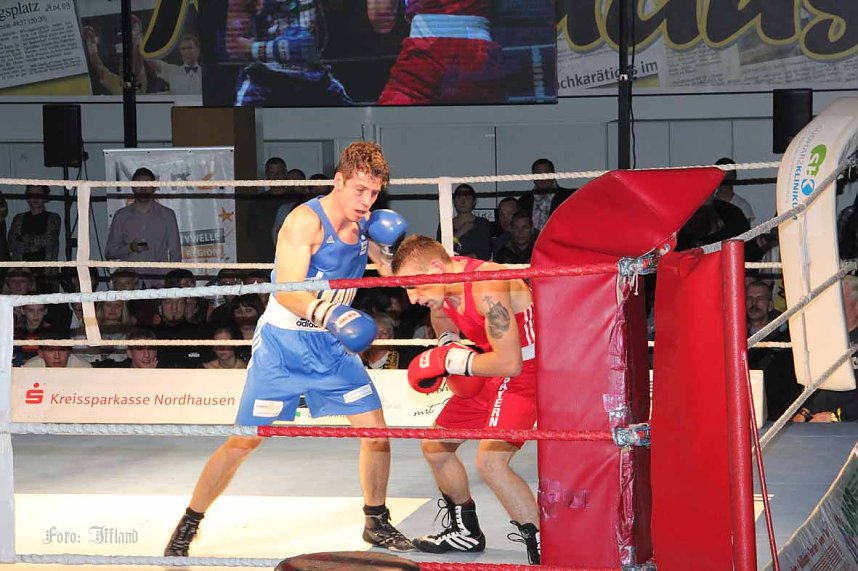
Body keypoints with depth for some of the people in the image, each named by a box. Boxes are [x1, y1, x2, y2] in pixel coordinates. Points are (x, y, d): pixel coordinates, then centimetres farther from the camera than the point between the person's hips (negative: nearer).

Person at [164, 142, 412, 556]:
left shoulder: (366, 224, 1)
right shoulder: (306, 221, -20)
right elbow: (287, 292, -30)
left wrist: (389, 247, -7)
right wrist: (329, 315, -47)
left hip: (333, 344, 6)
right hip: (282, 343, -6)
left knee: (376, 429, 0)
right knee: (244, 440, -4)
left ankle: (376, 522, 19)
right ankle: (187, 527, 9)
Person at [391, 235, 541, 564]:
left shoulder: (487, 289, -30)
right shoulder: (443, 282, -2)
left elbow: (510, 363, -32)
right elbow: (442, 314, 22)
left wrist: (451, 360, -23)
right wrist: (447, 342, 0)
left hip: (524, 372, -10)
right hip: (487, 373, 10)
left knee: (490, 460, -27)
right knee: (435, 446, 16)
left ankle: (545, 551, -19)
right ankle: (465, 531, 35)